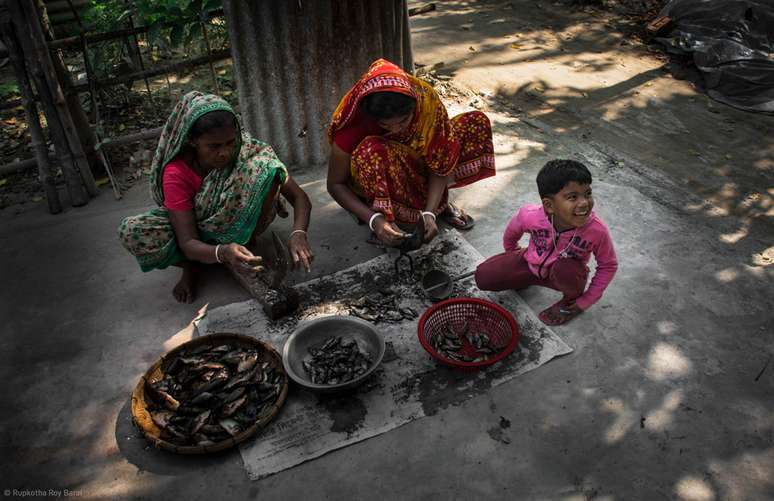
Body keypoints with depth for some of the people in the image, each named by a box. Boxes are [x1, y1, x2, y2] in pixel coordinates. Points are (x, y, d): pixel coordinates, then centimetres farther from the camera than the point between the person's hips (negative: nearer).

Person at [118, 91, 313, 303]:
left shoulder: (248, 151, -21)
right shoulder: (176, 173, -24)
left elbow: (300, 197, -21)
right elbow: (188, 244, -28)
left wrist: (298, 234, -42)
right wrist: (223, 253, -50)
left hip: (239, 230, 0)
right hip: (201, 242, 0)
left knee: (266, 167, -28)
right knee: (131, 231, -28)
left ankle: (248, 246, -11)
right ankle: (190, 266, -1)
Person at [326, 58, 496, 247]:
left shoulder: (426, 100, -26)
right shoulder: (353, 123, -31)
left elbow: (439, 161, -19)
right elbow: (335, 184, -22)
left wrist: (429, 213, -31)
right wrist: (374, 220, -34)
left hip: (416, 167, 4)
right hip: (376, 182, -4)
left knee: (476, 123, -13)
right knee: (372, 152, -40)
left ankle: (440, 203, -5)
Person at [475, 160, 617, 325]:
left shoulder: (597, 231, -32)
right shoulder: (530, 216, -30)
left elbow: (609, 266, -13)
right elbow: (512, 232, -3)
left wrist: (586, 301, -14)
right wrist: (511, 251, 17)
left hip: (569, 274, -1)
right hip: (531, 262, 2)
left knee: (564, 269, -37)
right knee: (483, 277, -11)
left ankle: (571, 300, -2)